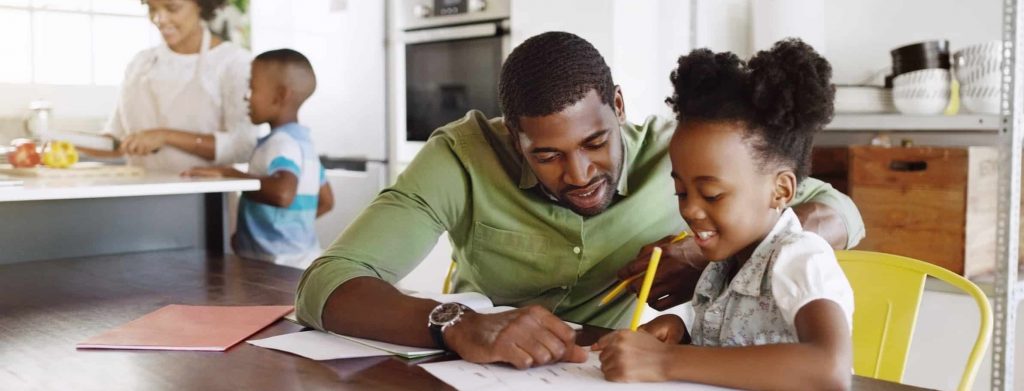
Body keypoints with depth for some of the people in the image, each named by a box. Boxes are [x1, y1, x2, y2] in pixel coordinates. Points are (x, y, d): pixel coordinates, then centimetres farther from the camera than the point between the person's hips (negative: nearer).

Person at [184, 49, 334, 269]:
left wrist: (229, 174, -25)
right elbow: (326, 202, 21)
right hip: (298, 260, 10)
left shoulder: (281, 142, -16)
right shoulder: (302, 141, 14)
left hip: (283, 266, -10)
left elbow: (283, 193, -35)